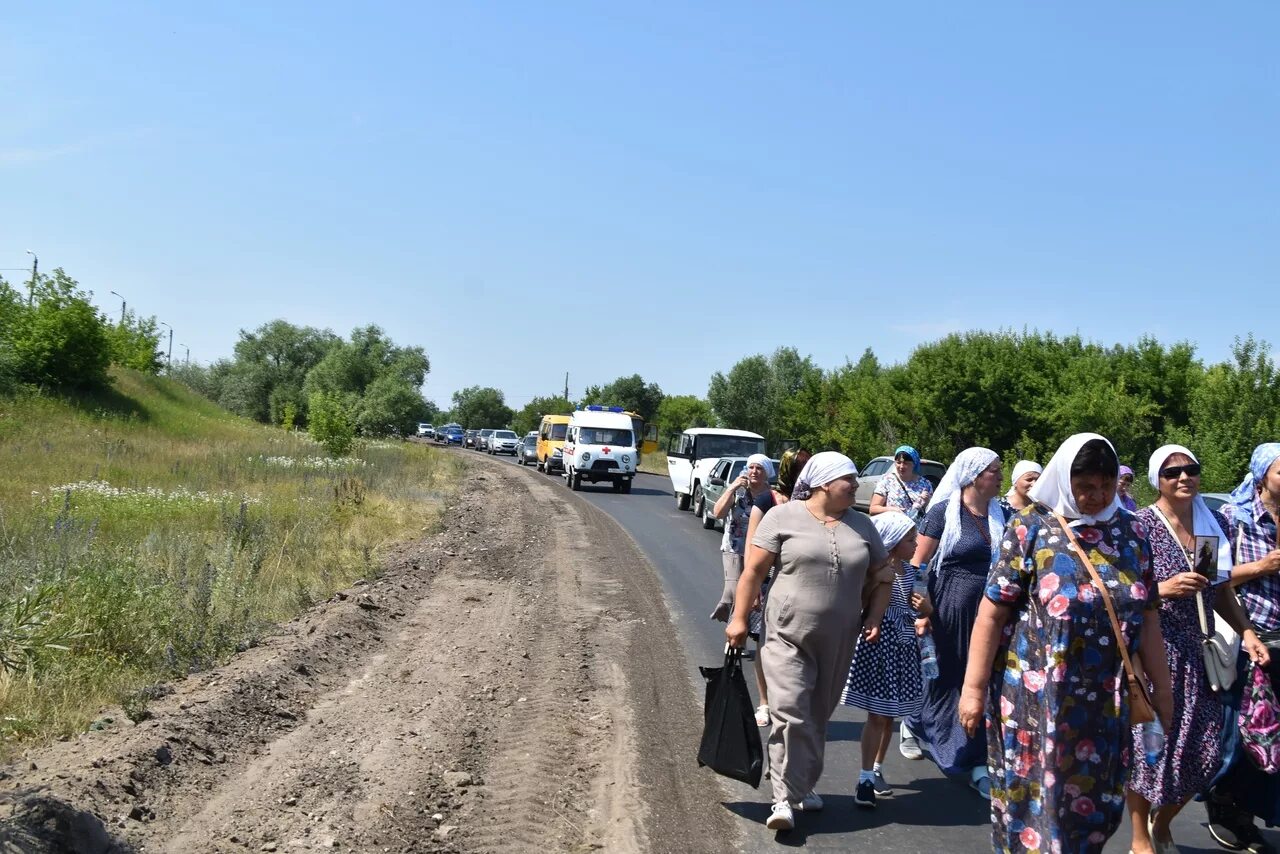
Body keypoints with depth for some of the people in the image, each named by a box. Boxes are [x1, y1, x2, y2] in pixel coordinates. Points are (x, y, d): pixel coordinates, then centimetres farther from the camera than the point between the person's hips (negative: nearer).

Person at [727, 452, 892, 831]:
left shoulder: (861, 525, 9)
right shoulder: (783, 517, -4)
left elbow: (880, 577, 17)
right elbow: (754, 570, -4)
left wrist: (874, 617, 2)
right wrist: (739, 618, -7)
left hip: (838, 642, 5)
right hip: (787, 635, -4)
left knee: (817, 717, 14)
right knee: (790, 715, -13)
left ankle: (803, 784, 30)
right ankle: (784, 798, -8)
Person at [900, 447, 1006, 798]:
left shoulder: (998, 515, 7)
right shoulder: (944, 511, -7)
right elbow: (917, 562, -8)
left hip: (987, 611, 4)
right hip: (948, 610, -4)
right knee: (944, 678, 11)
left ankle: (979, 765, 8)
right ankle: (913, 726, 39)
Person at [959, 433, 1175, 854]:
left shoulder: (1131, 532, 4)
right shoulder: (1030, 528, -8)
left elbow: (1147, 617, 9)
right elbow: (992, 614, -8)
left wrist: (1162, 689, 10)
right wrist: (974, 689, -9)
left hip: (1105, 702, 4)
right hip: (1035, 699, -4)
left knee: (1097, 803, 12)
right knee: (1034, 797, 5)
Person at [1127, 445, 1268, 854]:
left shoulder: (1216, 524, 9)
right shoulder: (1140, 525, -8)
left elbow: (1221, 589, 18)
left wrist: (1246, 631, 7)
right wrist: (1164, 589, -22)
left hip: (1199, 651, 5)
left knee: (1203, 750, 7)